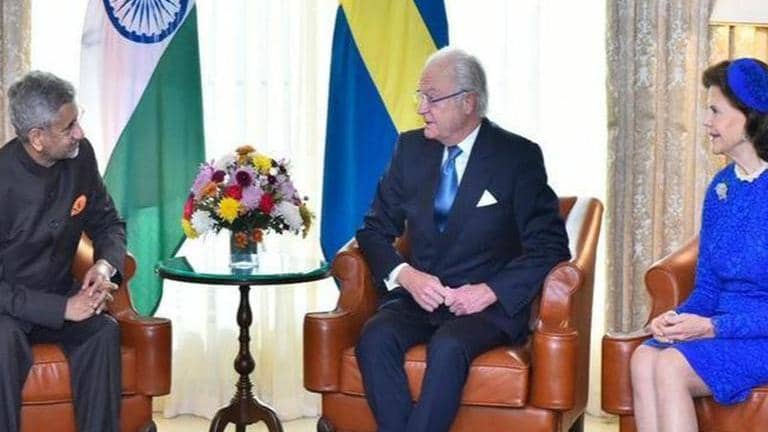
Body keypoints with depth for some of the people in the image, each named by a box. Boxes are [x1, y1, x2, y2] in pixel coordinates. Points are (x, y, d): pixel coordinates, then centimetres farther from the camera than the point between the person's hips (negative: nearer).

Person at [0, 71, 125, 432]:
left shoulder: (80, 157, -6)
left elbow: (107, 222, 10)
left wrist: (106, 264, -13)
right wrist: (63, 308, -28)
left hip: (60, 293, 5)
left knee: (104, 331, -26)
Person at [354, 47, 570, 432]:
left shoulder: (518, 157, -2)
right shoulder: (411, 148, 10)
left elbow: (549, 246, -5)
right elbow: (375, 229, 11)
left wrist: (491, 291, -17)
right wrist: (406, 275, -9)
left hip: (489, 303, -3)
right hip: (418, 295, 4)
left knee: (447, 347, -35)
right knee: (375, 338, -28)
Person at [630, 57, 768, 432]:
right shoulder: (721, 187, 11)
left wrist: (713, 327, -19)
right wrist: (679, 317, -6)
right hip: (721, 331, 6)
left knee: (670, 366, -28)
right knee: (644, 358, -22)